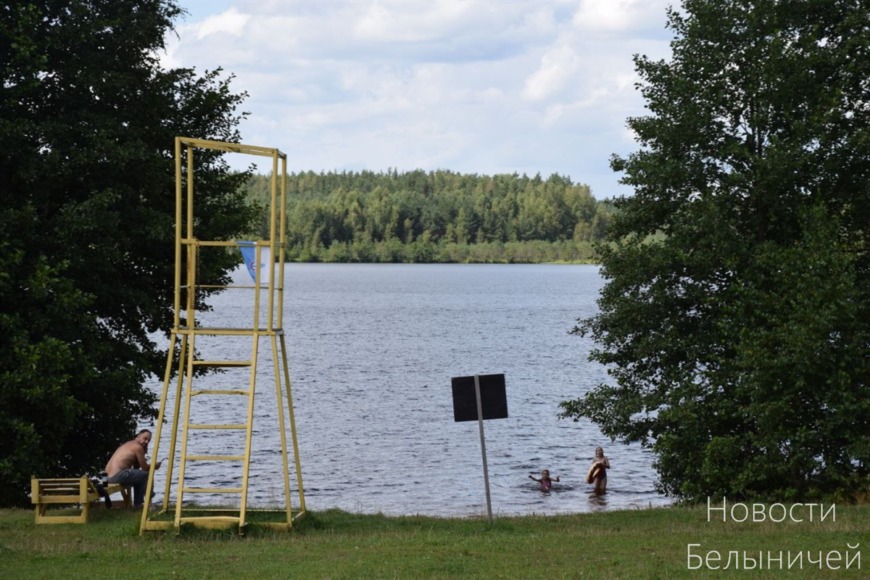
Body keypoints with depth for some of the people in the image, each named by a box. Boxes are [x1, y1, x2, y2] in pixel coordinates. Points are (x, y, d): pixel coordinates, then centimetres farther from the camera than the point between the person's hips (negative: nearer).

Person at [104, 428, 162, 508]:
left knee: (138, 477, 29)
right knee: (147, 474, -7)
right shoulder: (138, 447, -7)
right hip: (118, 475, -10)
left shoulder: (130, 444, 22)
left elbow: (136, 468, 23)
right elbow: (145, 468, -4)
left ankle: (137, 503, 29)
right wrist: (155, 466, 13)